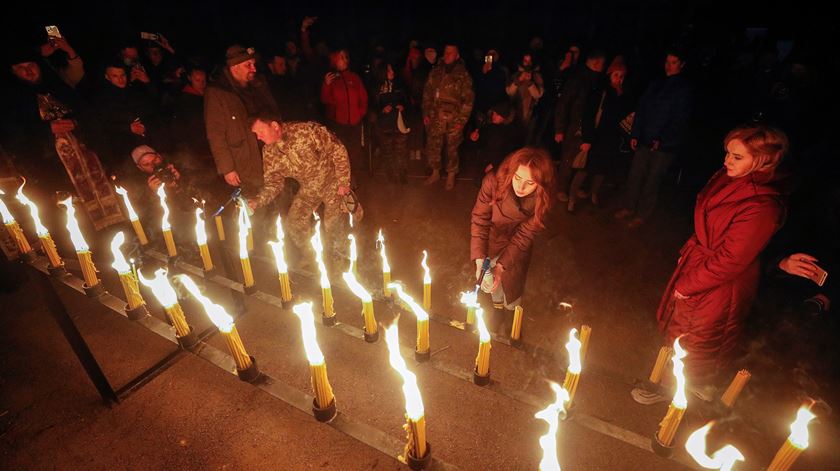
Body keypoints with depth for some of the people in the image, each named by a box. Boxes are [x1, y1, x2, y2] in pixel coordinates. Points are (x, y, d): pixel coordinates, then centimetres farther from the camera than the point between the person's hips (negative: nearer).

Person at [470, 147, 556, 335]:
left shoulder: (541, 200, -29)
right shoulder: (493, 183, -34)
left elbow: (524, 236, -23)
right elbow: (479, 220, -27)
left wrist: (501, 265, -30)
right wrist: (479, 260, -34)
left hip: (517, 245, 0)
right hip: (491, 240, 0)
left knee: (511, 282, 13)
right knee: (493, 278, 17)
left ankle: (511, 313, 46)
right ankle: (498, 306, 50)